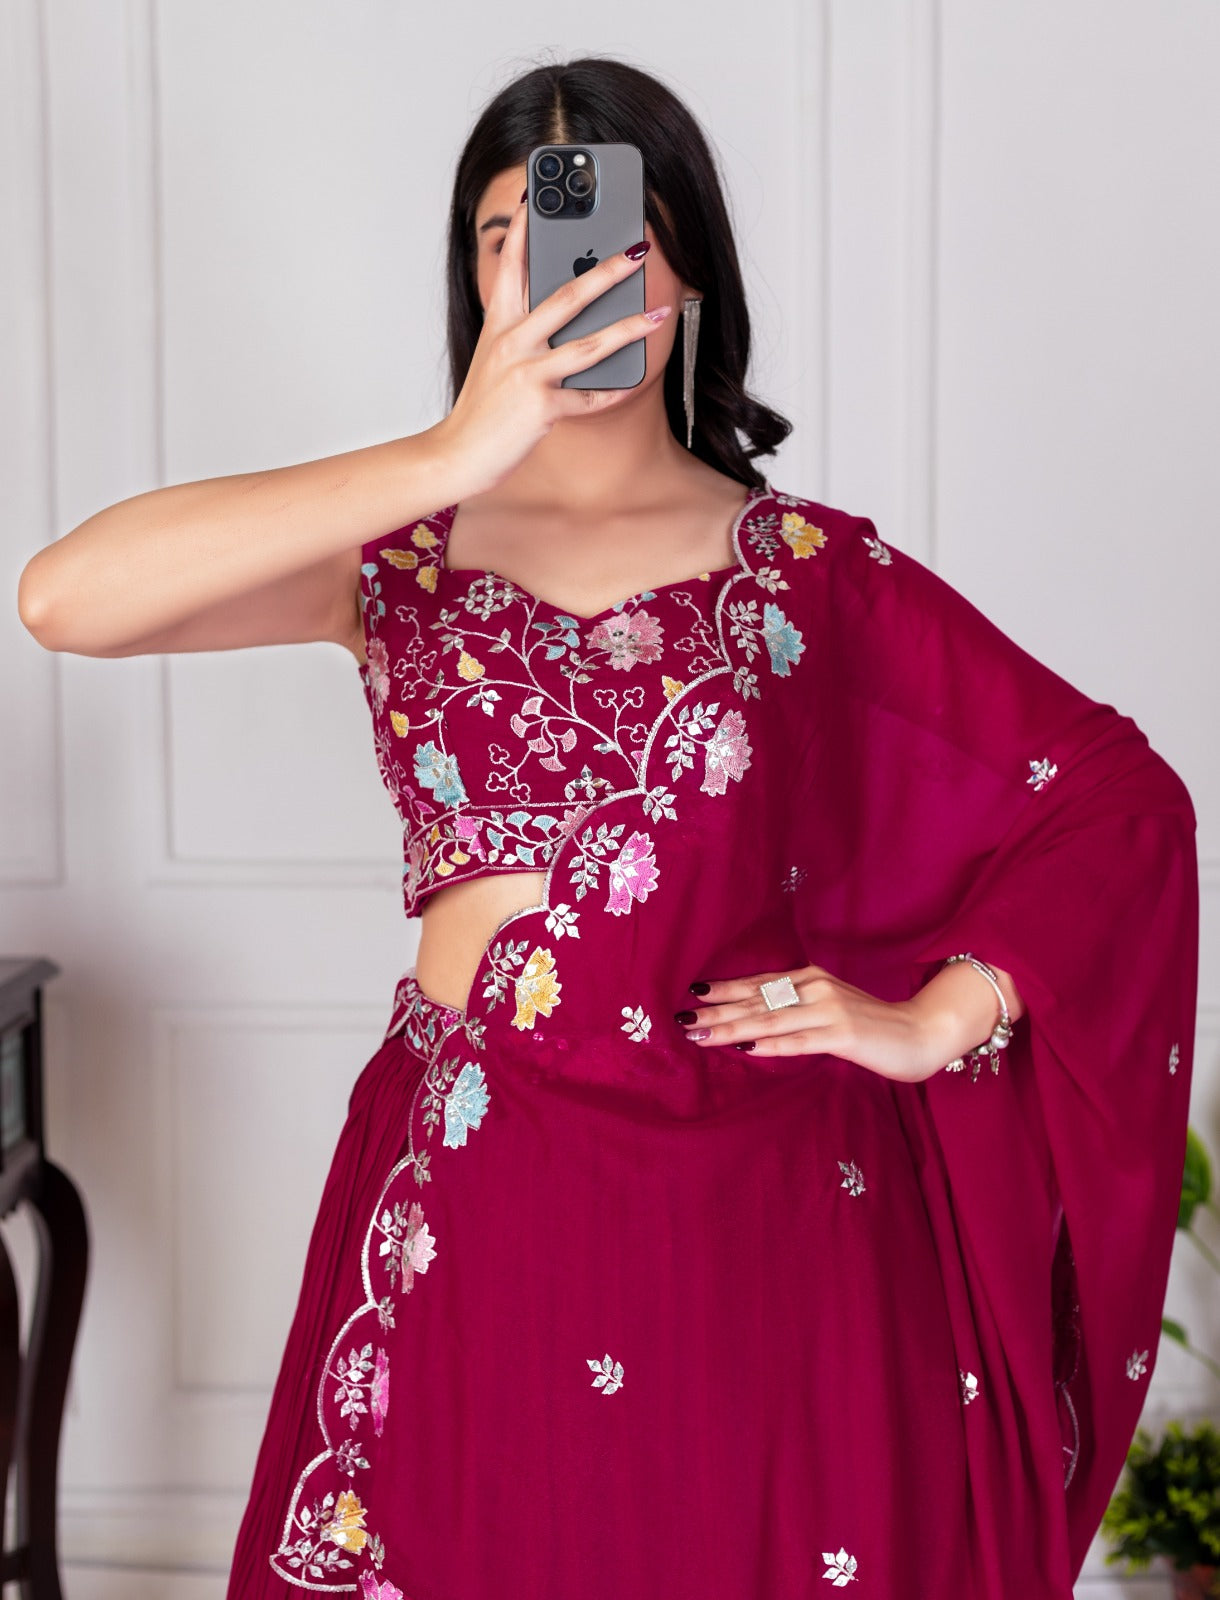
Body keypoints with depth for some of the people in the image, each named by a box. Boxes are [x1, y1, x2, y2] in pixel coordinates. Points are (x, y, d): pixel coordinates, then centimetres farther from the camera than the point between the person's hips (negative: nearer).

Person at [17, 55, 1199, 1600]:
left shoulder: (807, 570, 2)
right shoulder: (408, 550, 2)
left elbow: (1123, 796, 5)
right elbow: (63, 599, -17)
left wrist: (930, 1026, -3)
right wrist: (452, 457, -20)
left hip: (755, 1218, 0)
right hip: (471, 1213, 1)